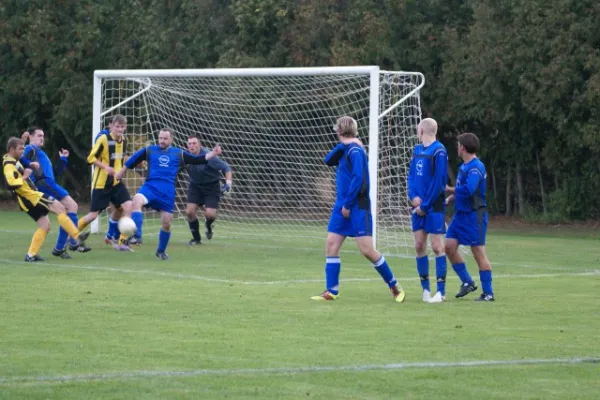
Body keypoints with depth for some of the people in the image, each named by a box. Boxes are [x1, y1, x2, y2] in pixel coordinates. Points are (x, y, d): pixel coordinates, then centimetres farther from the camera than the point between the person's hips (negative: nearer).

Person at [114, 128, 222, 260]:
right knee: (137, 200, -34)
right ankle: (137, 235, -38)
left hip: (168, 192, 1)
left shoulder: (179, 154, 12)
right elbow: (133, 160, 21)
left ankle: (161, 251, 29)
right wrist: (121, 173, 28)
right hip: (150, 187, -1)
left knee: (166, 223, 5)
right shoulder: (149, 150, 11)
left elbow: (198, 160, 12)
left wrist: (213, 153, -1)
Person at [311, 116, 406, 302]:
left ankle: (394, 286, 5)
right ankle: (331, 291, 5)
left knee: (367, 250, -8)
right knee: (331, 245, 2)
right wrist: (342, 145, -6)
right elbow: (328, 161, 8)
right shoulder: (345, 150, 13)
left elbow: (359, 179, -22)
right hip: (342, 206, 9)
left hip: (357, 208, -9)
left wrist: (348, 205, -19)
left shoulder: (355, 150, -15)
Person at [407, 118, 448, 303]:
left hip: (434, 207, -7)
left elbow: (439, 182, -15)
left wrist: (425, 206, -14)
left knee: (437, 246, -6)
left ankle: (441, 291, -4)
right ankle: (426, 289, 12)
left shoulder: (439, 151, -11)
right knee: (419, 246, 5)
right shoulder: (417, 150, 13)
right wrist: (413, 196, -4)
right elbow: (411, 176, 14)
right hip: (419, 206, 7)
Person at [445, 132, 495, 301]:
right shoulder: (464, 166, 13)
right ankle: (467, 282, 15)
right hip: (460, 213, 9)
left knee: (478, 252, -6)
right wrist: (449, 199, 4)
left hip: (474, 215, -9)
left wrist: (450, 189, -16)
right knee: (449, 246, 4)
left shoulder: (475, 167, -17)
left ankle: (488, 292, 1)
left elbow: (469, 189, -30)